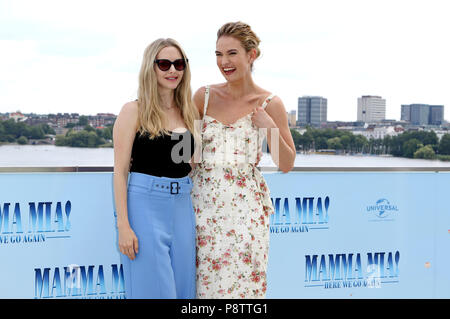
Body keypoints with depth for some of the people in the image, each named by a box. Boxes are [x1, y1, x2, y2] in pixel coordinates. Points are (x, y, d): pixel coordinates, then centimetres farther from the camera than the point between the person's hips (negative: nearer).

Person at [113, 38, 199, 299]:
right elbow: (120, 171, -8)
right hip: (145, 207, -5)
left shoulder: (188, 112, 12)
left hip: (182, 209, 5)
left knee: (182, 287, 9)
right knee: (154, 289, -1)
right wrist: (123, 226, -14)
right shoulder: (134, 111, -4)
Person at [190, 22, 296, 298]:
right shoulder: (205, 96, 5)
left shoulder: (270, 104, -1)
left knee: (242, 283, 0)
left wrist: (271, 128, -12)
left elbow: (286, 165, 2)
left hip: (243, 206, -2)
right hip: (203, 202, 2)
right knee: (205, 283, 4)